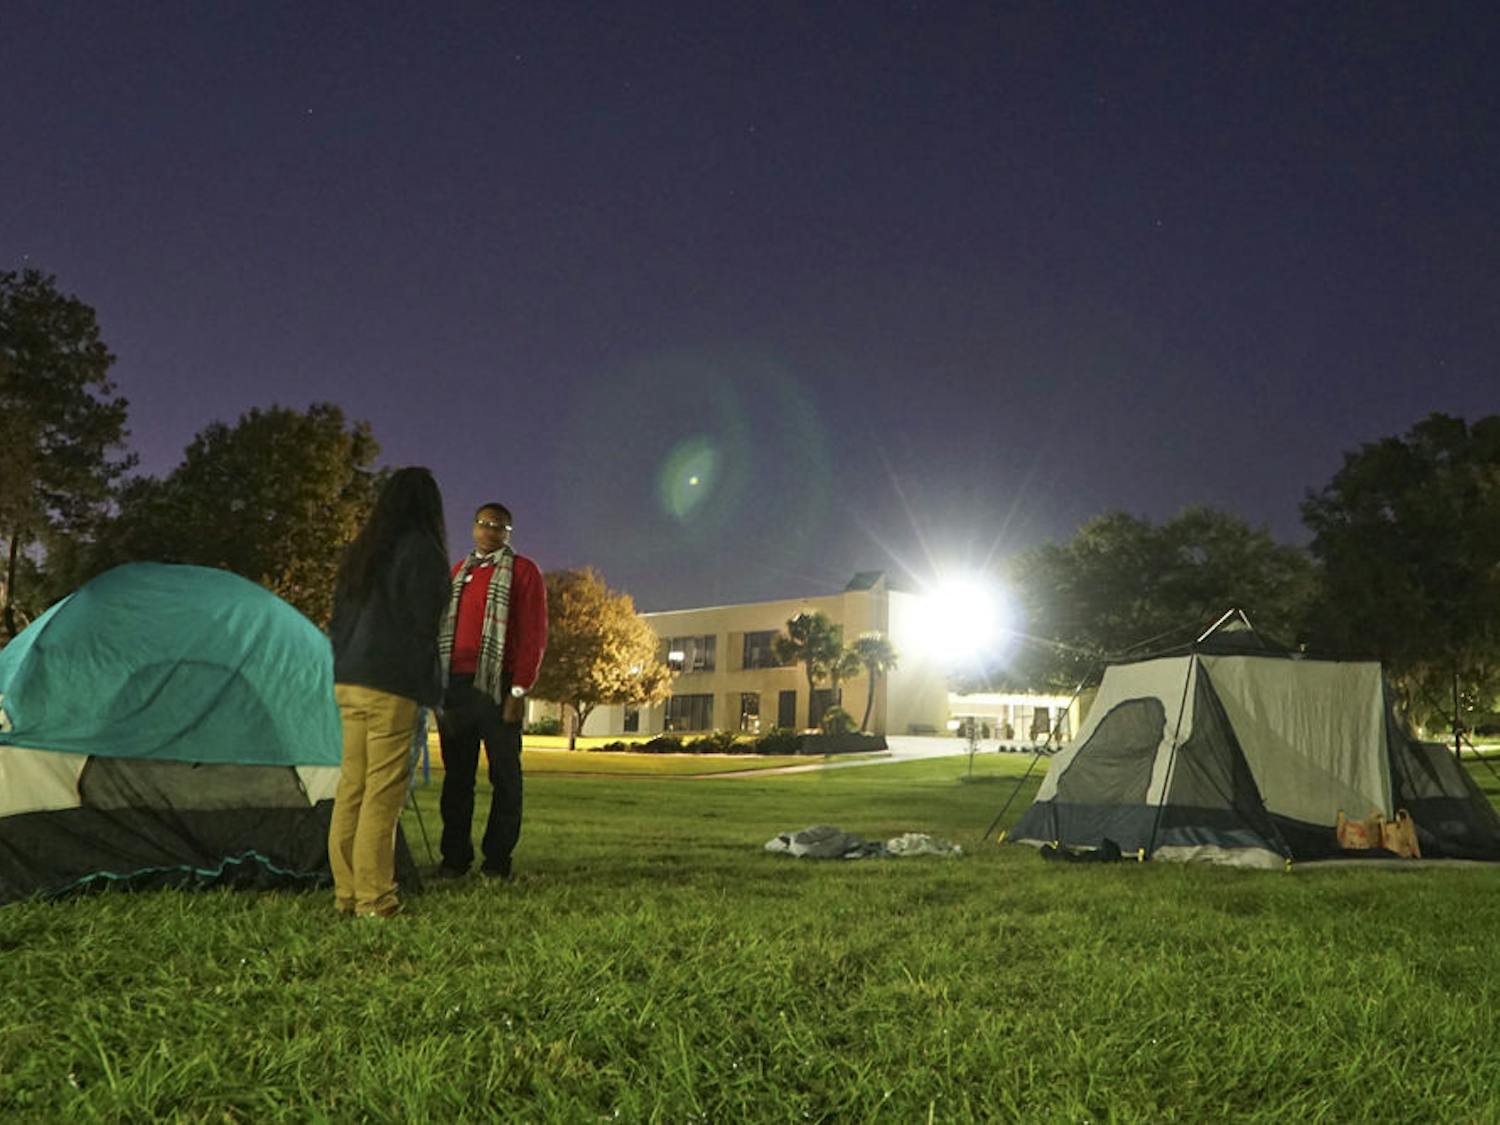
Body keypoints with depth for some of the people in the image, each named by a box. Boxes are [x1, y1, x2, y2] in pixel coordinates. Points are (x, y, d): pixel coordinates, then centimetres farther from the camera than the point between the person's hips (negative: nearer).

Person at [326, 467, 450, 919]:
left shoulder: (358, 553, 17)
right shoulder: (422, 552, -6)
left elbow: (337, 620, 19)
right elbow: (424, 626, -10)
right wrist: (430, 690, -4)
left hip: (347, 682, 8)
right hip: (392, 686, -8)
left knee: (351, 788, 11)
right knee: (383, 792, -4)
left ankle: (346, 893, 17)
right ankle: (374, 900, -2)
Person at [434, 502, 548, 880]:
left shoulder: (522, 571, 3)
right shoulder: (457, 573, 20)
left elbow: (534, 635, -4)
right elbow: (442, 629, 20)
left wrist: (520, 690, -12)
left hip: (496, 685, -5)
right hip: (454, 684, 5)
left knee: (504, 773, 0)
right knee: (456, 773, 7)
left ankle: (497, 860, 7)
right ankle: (455, 857, 14)